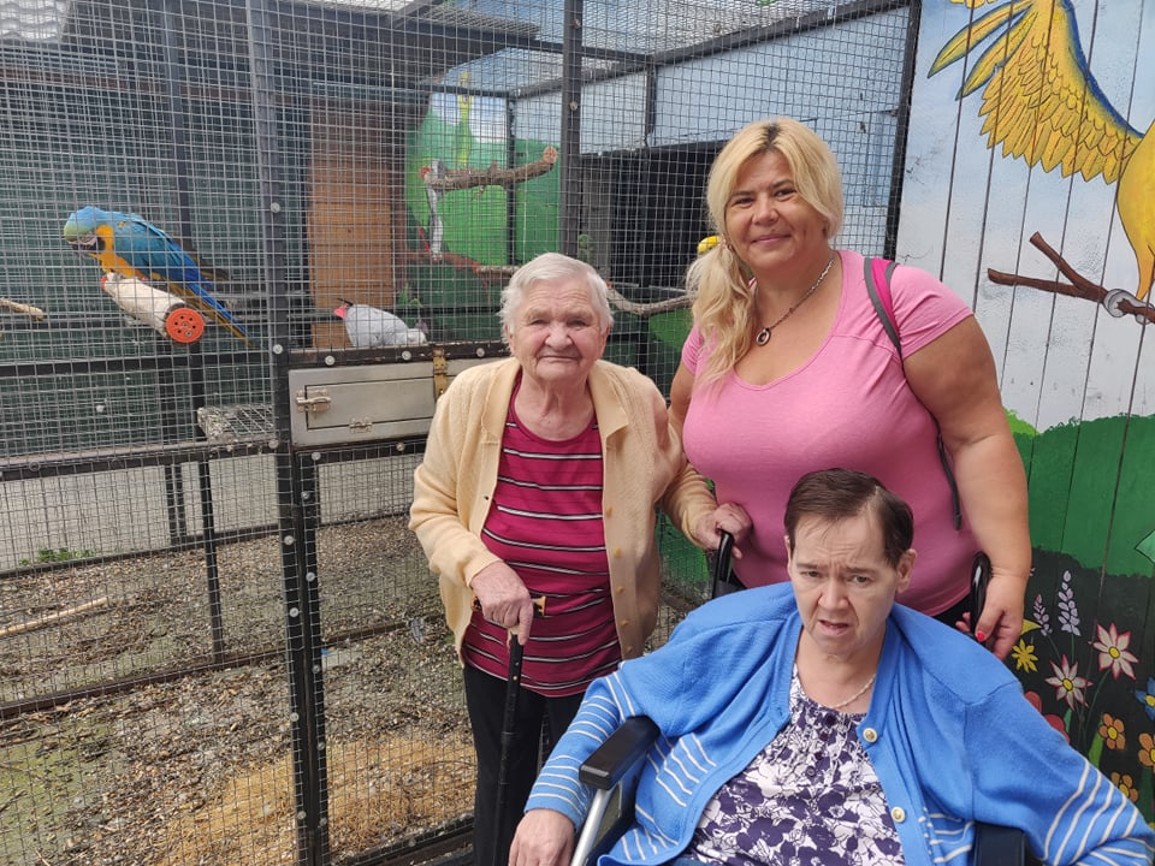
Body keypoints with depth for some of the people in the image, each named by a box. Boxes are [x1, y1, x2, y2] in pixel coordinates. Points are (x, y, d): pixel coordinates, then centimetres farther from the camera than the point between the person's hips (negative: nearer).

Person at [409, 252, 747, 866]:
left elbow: (677, 477, 3)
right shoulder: (471, 396, -17)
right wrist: (481, 567, -24)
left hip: (600, 656, 0)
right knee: (502, 786, 26)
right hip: (495, 648, 1)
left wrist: (702, 517, -18)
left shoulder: (637, 400, -16)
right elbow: (431, 509, -6)